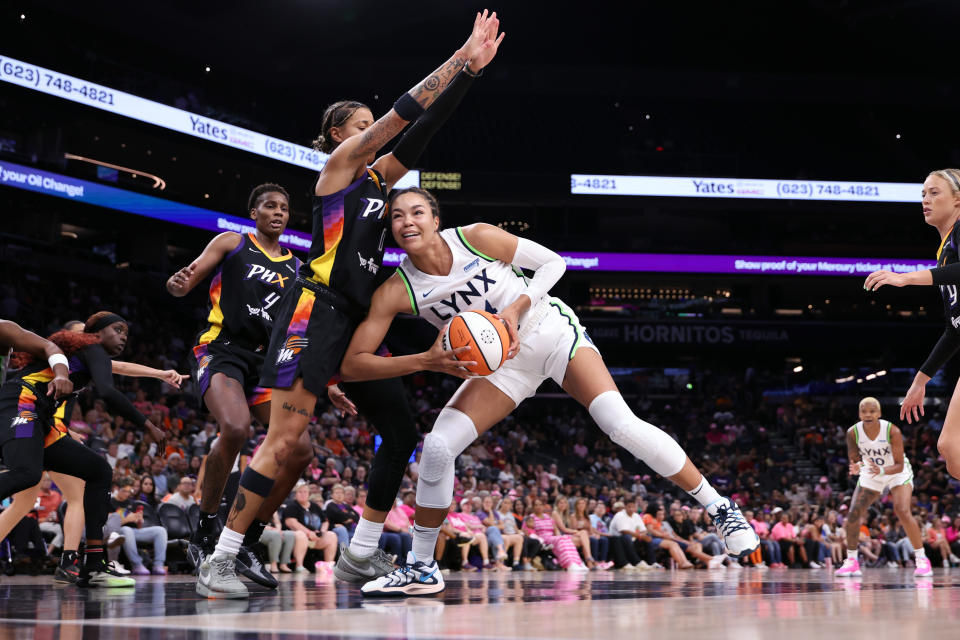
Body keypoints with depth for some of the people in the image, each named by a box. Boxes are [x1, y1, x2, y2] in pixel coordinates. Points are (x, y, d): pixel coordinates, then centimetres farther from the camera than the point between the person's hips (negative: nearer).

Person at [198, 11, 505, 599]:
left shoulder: (378, 176, 22)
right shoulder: (339, 163, 2)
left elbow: (426, 126, 16)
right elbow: (405, 112, -5)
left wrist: (472, 68, 8)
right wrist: (462, 56, -3)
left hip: (358, 319, 9)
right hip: (316, 309, -9)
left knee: (402, 433, 5)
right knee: (284, 440, -15)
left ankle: (362, 555, 9)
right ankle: (220, 561, -11)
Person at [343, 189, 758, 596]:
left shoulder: (477, 238, -18)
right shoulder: (396, 292, -13)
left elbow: (554, 262, -6)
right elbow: (352, 364, -17)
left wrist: (516, 308, -23)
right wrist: (425, 361, -29)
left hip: (551, 332, -3)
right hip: (499, 361, 3)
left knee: (621, 424, -21)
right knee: (437, 447, -15)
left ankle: (720, 508, -6)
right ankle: (421, 569, 1)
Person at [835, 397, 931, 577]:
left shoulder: (892, 431, -27)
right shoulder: (853, 433, -19)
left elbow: (899, 465, -26)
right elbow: (853, 459, -8)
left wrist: (882, 470, -45)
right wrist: (856, 467, -33)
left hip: (897, 474, -4)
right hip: (871, 475, 4)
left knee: (902, 511, -25)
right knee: (853, 514, -7)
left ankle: (922, 560, -15)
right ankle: (851, 562, 7)